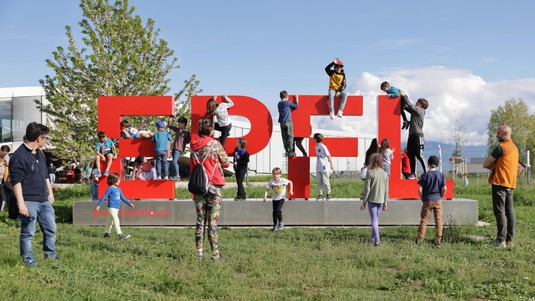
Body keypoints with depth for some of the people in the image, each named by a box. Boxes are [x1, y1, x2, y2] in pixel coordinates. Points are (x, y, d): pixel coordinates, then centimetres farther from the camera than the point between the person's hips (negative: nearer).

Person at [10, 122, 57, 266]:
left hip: (44, 200, 8)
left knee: (50, 228, 12)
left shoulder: (40, 154, 14)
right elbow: (16, 182, -18)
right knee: (28, 232, 1)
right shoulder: (19, 156, -15)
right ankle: (28, 259, 13)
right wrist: (21, 203, -21)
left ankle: (50, 254, 26)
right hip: (29, 201, -8)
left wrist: (50, 193, 25)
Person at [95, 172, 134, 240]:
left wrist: (129, 203, 19)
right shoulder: (110, 189, -10)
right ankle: (120, 234, -19)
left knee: (111, 221, 16)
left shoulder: (119, 189, 13)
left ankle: (106, 233, 26)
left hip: (116, 208, 8)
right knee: (116, 221, -14)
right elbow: (104, 197, -10)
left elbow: (123, 198, 22)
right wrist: (98, 205, -12)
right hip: (111, 208, -8)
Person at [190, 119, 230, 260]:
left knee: (200, 220, 8)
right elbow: (226, 163, -1)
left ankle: (199, 252, 7)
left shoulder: (194, 146, 5)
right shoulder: (215, 144, -7)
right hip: (214, 185, -4)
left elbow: (193, 165, 11)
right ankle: (215, 253, -1)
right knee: (213, 220, -2)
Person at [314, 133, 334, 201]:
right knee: (319, 181, 6)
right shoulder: (316, 147, 9)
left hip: (324, 167, -7)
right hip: (318, 168, 7)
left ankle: (328, 194, 15)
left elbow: (328, 156, -13)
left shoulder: (323, 147, -15)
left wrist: (331, 164, -13)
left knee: (325, 181, 1)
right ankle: (320, 194, 11)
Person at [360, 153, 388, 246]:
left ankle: (377, 239, -10)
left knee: (374, 220, -1)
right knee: (376, 219, 18)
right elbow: (386, 190, 5)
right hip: (381, 200, 4)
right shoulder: (385, 174, 3)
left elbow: (367, 189, -11)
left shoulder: (370, 173, -11)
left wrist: (364, 202, -3)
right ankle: (373, 237, 26)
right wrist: (385, 203, 13)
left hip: (372, 200, -4)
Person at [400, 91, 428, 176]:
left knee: (420, 156, -12)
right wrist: (403, 97, 14)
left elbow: (410, 105, -14)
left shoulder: (420, 110, -4)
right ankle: (413, 173, 10)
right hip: (412, 135, 9)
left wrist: (404, 96, -5)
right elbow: (406, 106, 24)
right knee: (411, 155, 7)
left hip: (418, 135, -9)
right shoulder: (414, 110, 19)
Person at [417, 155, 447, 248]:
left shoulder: (425, 175, -5)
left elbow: (420, 189, -9)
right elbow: (444, 189, -4)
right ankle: (438, 241, 6)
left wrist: (422, 199, 4)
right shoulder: (440, 175, -1)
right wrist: (440, 197, 11)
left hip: (427, 201, -1)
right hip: (438, 200, 1)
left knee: (423, 220, 6)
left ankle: (420, 241, 5)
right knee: (438, 221, 6)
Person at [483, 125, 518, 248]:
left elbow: (486, 164, -10)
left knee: (500, 212, -7)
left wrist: (492, 166, 9)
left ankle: (501, 240, -9)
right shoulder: (515, 148, 16)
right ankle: (510, 240, 9)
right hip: (511, 184, 9)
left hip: (500, 183, -8)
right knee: (510, 211, 8)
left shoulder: (501, 147, -12)